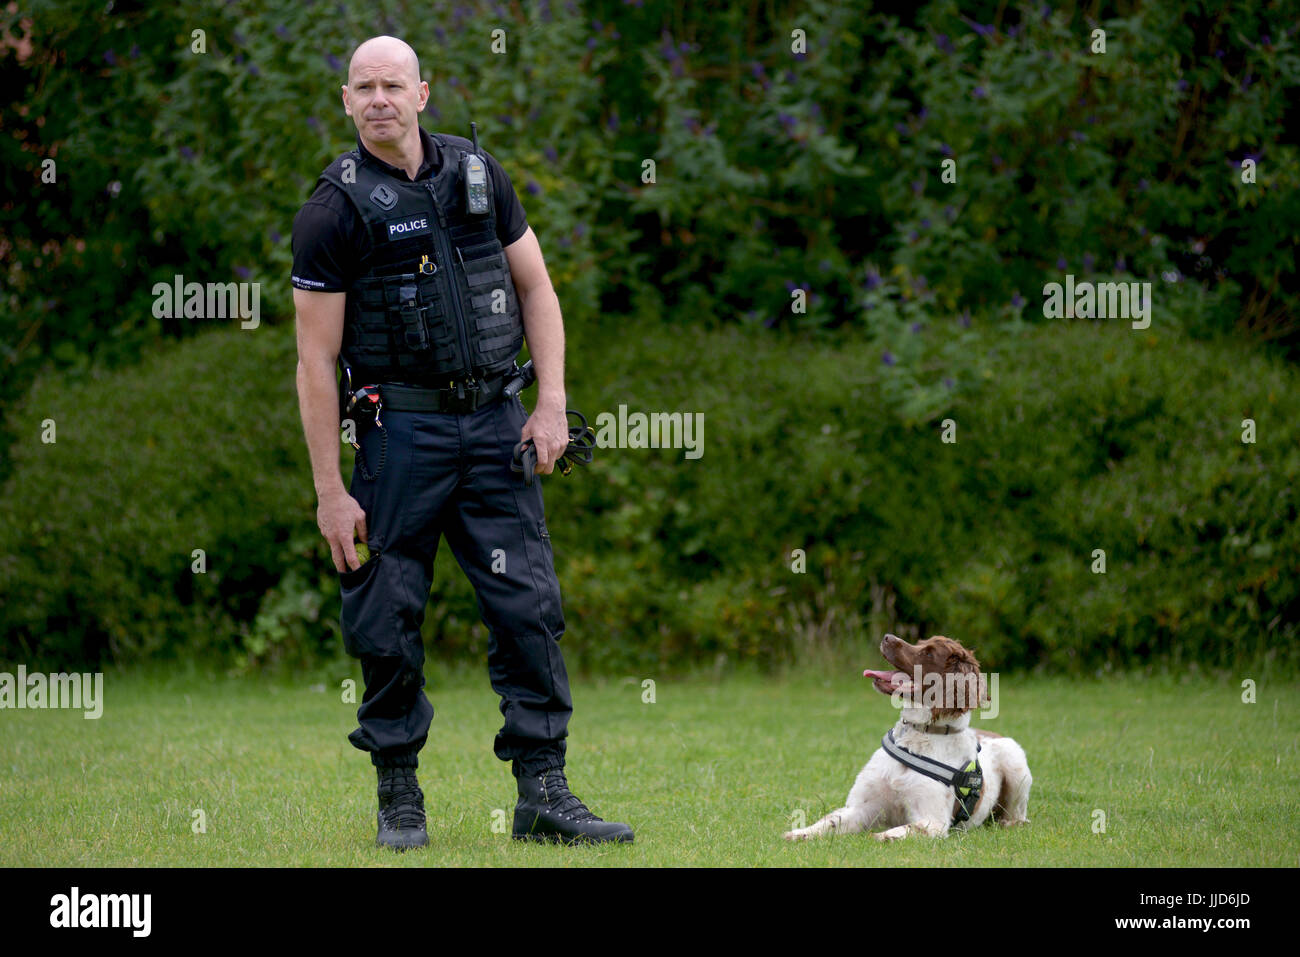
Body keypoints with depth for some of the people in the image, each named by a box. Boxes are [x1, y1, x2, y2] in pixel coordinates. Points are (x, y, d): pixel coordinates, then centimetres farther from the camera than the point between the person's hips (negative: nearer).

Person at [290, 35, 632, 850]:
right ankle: (400, 798, 14)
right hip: (401, 428, -3)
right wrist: (330, 491, -10)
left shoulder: (479, 173, 8)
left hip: (493, 422, 3)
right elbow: (316, 360, -6)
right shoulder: (335, 209, -4)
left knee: (531, 606, -2)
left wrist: (552, 404, 1)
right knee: (387, 623, -1)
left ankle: (544, 794, 2)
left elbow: (536, 287, 13)